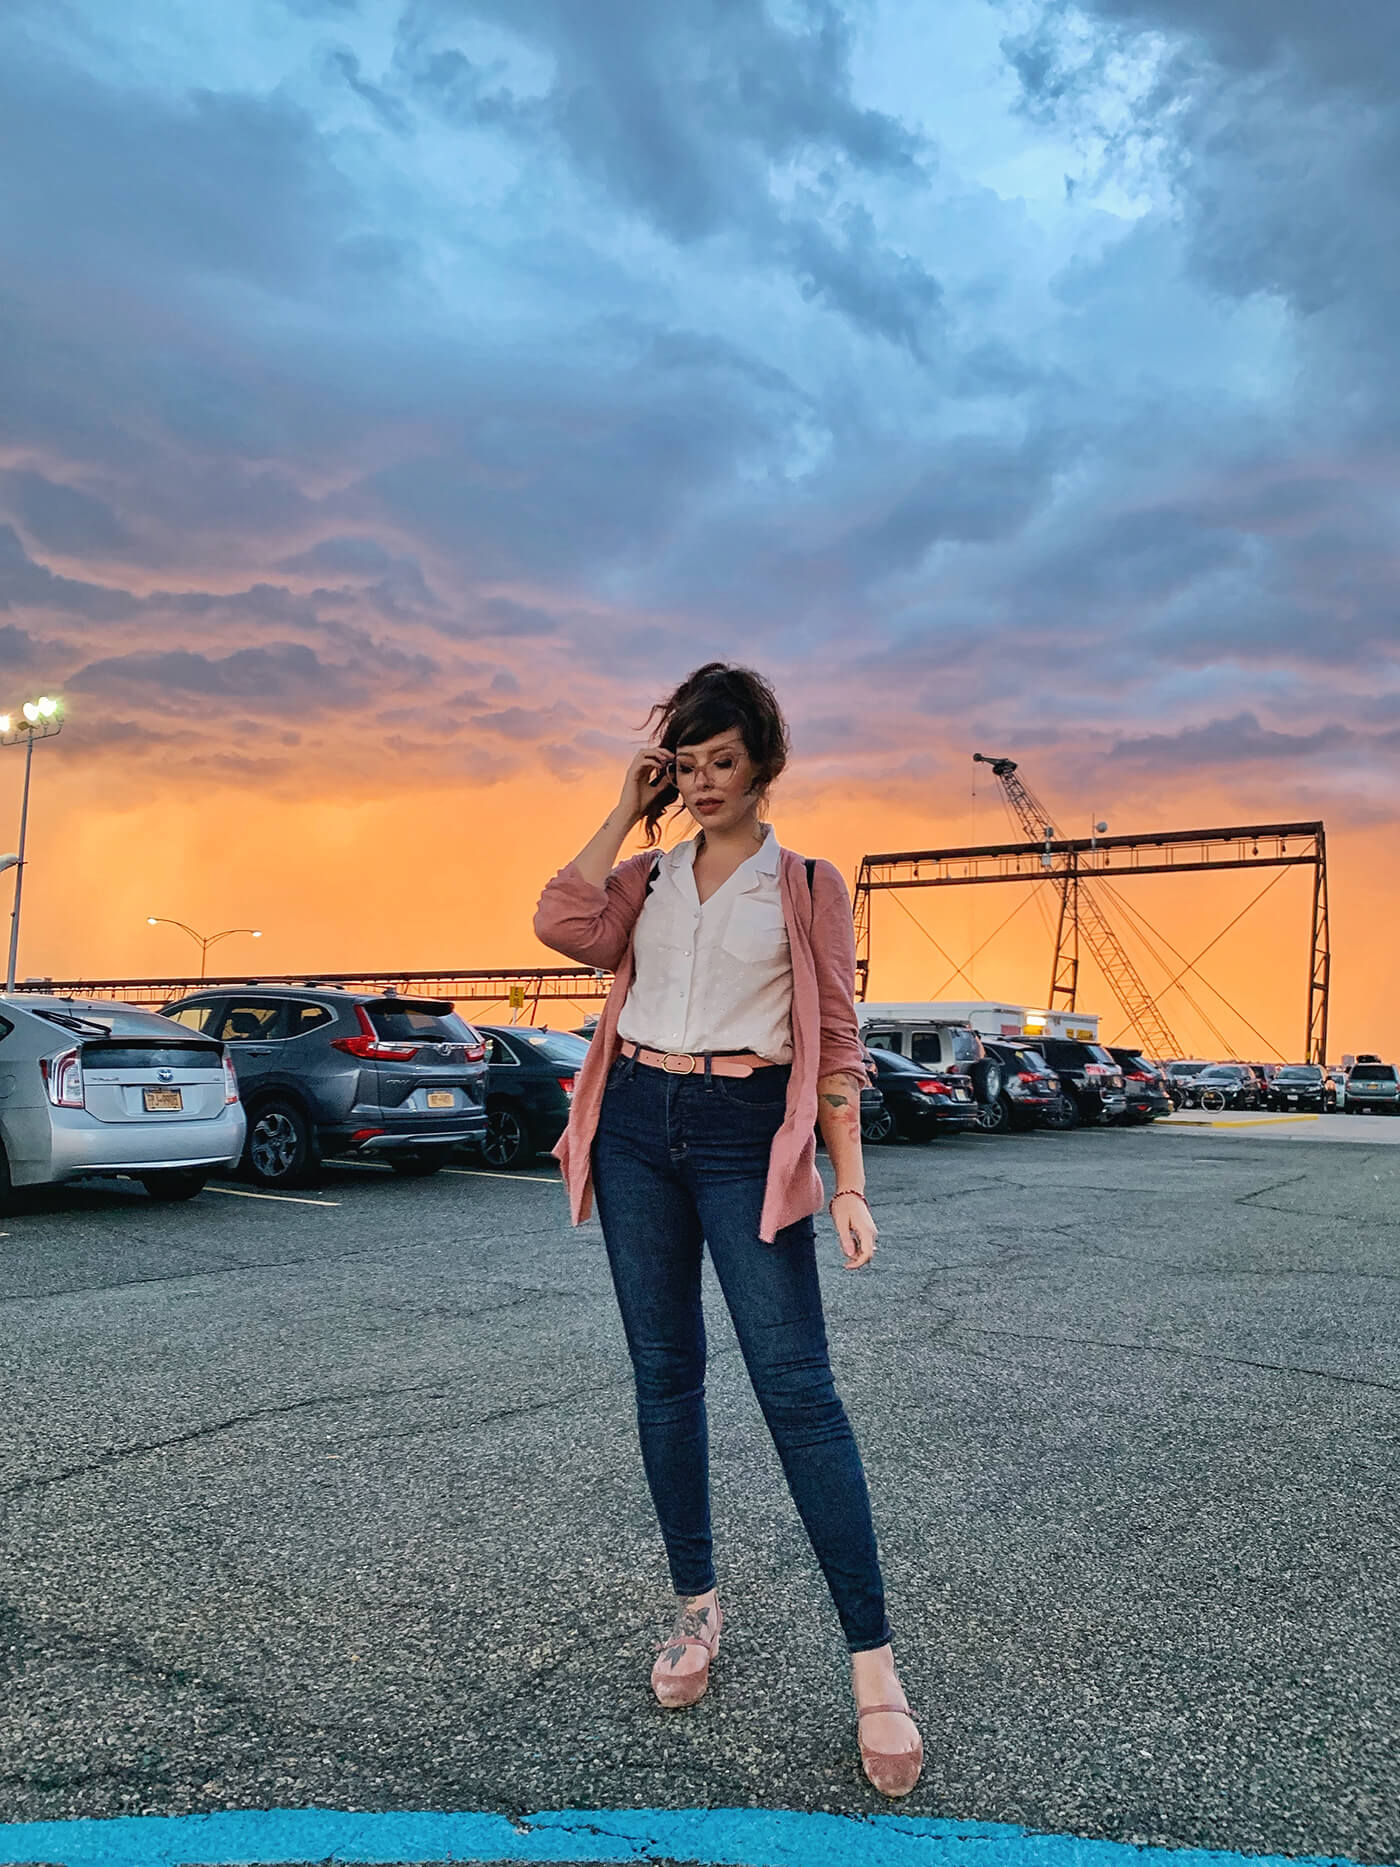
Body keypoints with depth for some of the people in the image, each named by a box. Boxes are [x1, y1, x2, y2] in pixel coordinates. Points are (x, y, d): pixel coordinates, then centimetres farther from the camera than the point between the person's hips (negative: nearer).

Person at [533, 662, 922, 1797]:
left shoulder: (807, 885, 5)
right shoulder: (647, 876, 13)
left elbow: (833, 1041, 0)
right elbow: (564, 927, -7)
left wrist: (849, 1184, -7)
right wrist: (628, 810, 0)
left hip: (746, 1130, -4)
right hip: (636, 1121, 4)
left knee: (797, 1387, -9)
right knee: (665, 1374, 9)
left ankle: (874, 1666, -2)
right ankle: (698, 1607, 25)